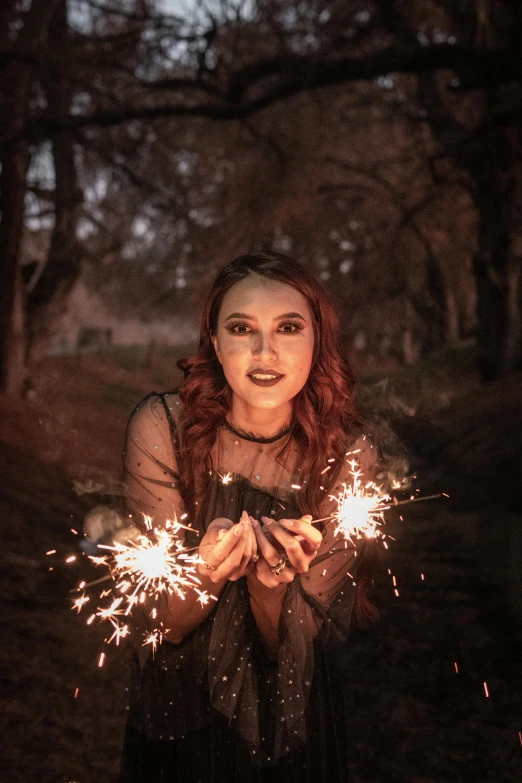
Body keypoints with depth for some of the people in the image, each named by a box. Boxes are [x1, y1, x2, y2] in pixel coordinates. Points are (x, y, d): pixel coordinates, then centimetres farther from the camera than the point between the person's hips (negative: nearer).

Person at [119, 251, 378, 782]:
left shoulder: (346, 457, -19)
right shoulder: (162, 427, -20)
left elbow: (293, 646, -17)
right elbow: (163, 623, -17)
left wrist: (269, 580, -37)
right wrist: (209, 572, -37)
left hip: (290, 719, 0)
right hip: (177, 708, 0)